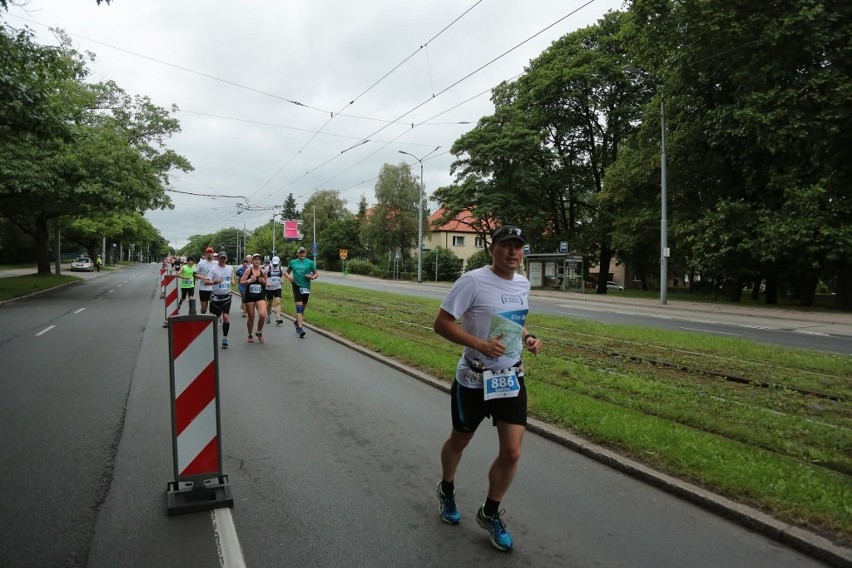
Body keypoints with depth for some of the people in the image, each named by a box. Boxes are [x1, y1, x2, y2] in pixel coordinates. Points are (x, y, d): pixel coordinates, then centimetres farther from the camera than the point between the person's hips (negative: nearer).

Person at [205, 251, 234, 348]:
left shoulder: (230, 268, 7)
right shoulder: (213, 269, -7)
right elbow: (206, 282, -12)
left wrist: (232, 281, 2)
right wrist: (215, 282, -30)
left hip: (226, 296, 2)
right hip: (216, 296, -2)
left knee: (226, 317, -10)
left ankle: (225, 338, -2)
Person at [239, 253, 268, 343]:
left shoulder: (263, 271, 4)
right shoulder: (248, 270, -3)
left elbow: (266, 283, 17)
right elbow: (241, 282, -4)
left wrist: (263, 281, -5)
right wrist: (249, 280, -20)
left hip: (260, 296, 1)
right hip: (250, 296, -1)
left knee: (262, 315, -17)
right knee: (251, 317, 7)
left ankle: (259, 332, 10)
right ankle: (250, 335, 29)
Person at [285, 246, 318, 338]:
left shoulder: (310, 262, 4)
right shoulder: (292, 262, 8)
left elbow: (316, 274, 8)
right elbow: (287, 272, 20)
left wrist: (312, 277, -14)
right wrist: (289, 276, -2)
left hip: (306, 286, 2)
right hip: (297, 286, -2)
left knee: (303, 306, 14)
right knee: (299, 306, -13)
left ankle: (297, 322, 38)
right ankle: (300, 327, -20)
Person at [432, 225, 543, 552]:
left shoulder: (523, 283, 5)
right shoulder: (473, 281, -17)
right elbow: (441, 324, -17)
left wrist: (528, 338, 1)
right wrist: (480, 344, -27)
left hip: (512, 379, 5)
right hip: (474, 380, -5)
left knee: (512, 453, 0)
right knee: (459, 441, 16)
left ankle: (490, 513, 26)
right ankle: (447, 490, 48)